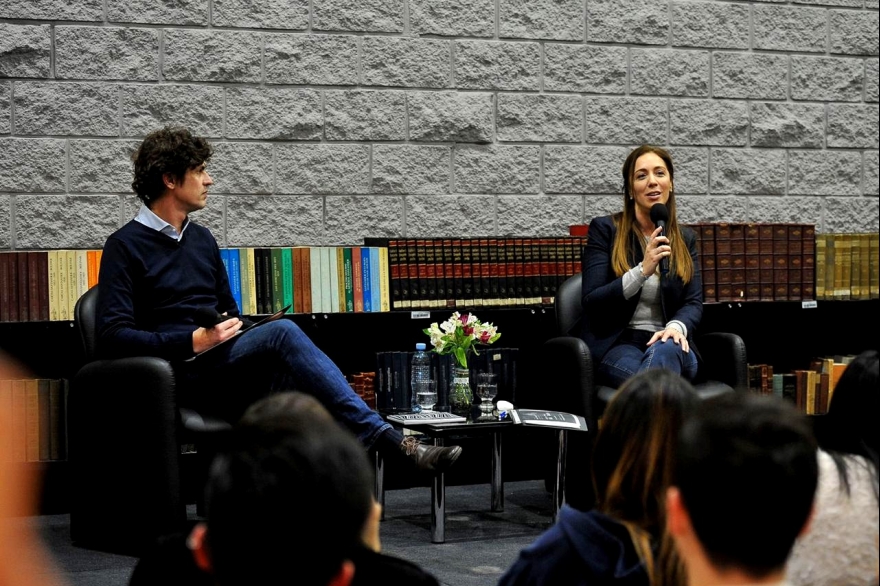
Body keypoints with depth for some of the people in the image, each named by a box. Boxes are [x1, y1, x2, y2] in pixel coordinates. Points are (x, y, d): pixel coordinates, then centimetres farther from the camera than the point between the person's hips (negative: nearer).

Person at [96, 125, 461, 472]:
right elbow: (112, 337, -10)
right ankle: (391, 442, -32)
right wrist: (195, 341, -18)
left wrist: (237, 328, 5)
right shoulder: (126, 246, 0)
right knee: (282, 332, -29)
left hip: (223, 365, 6)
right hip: (183, 377, -6)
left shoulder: (202, 240, 22)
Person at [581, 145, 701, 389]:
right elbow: (591, 302, -5)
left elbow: (694, 302, 7)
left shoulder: (685, 238, 15)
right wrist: (643, 270, -18)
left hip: (669, 345, 3)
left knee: (664, 351, -37)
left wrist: (677, 327, -18)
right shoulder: (604, 229, 3)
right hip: (615, 344, -3)